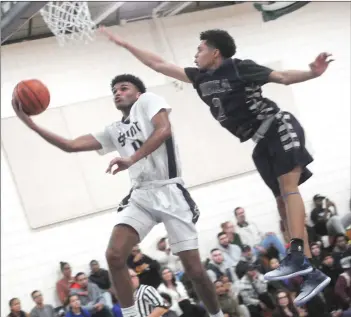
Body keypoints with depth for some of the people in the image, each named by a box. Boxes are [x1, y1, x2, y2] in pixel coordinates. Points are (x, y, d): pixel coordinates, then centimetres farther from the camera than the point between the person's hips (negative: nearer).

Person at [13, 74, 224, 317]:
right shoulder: (114, 131, 19)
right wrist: (31, 124, 5)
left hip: (169, 192, -6)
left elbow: (164, 130, -18)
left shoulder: (148, 100, 2)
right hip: (140, 196, 6)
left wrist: (132, 158, -29)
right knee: (114, 256, -15)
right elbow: (71, 146, 15)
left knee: (194, 269, -6)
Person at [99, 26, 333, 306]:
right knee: (282, 199, -1)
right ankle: (312, 272, -6)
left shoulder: (240, 68, -11)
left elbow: (283, 77, -9)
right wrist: (124, 44, 14)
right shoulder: (201, 77, 9)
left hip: (280, 128, -7)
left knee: (288, 188, -21)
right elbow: (159, 65, 13)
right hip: (262, 142, 7)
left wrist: (313, 73, -27)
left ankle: (297, 257, -33)